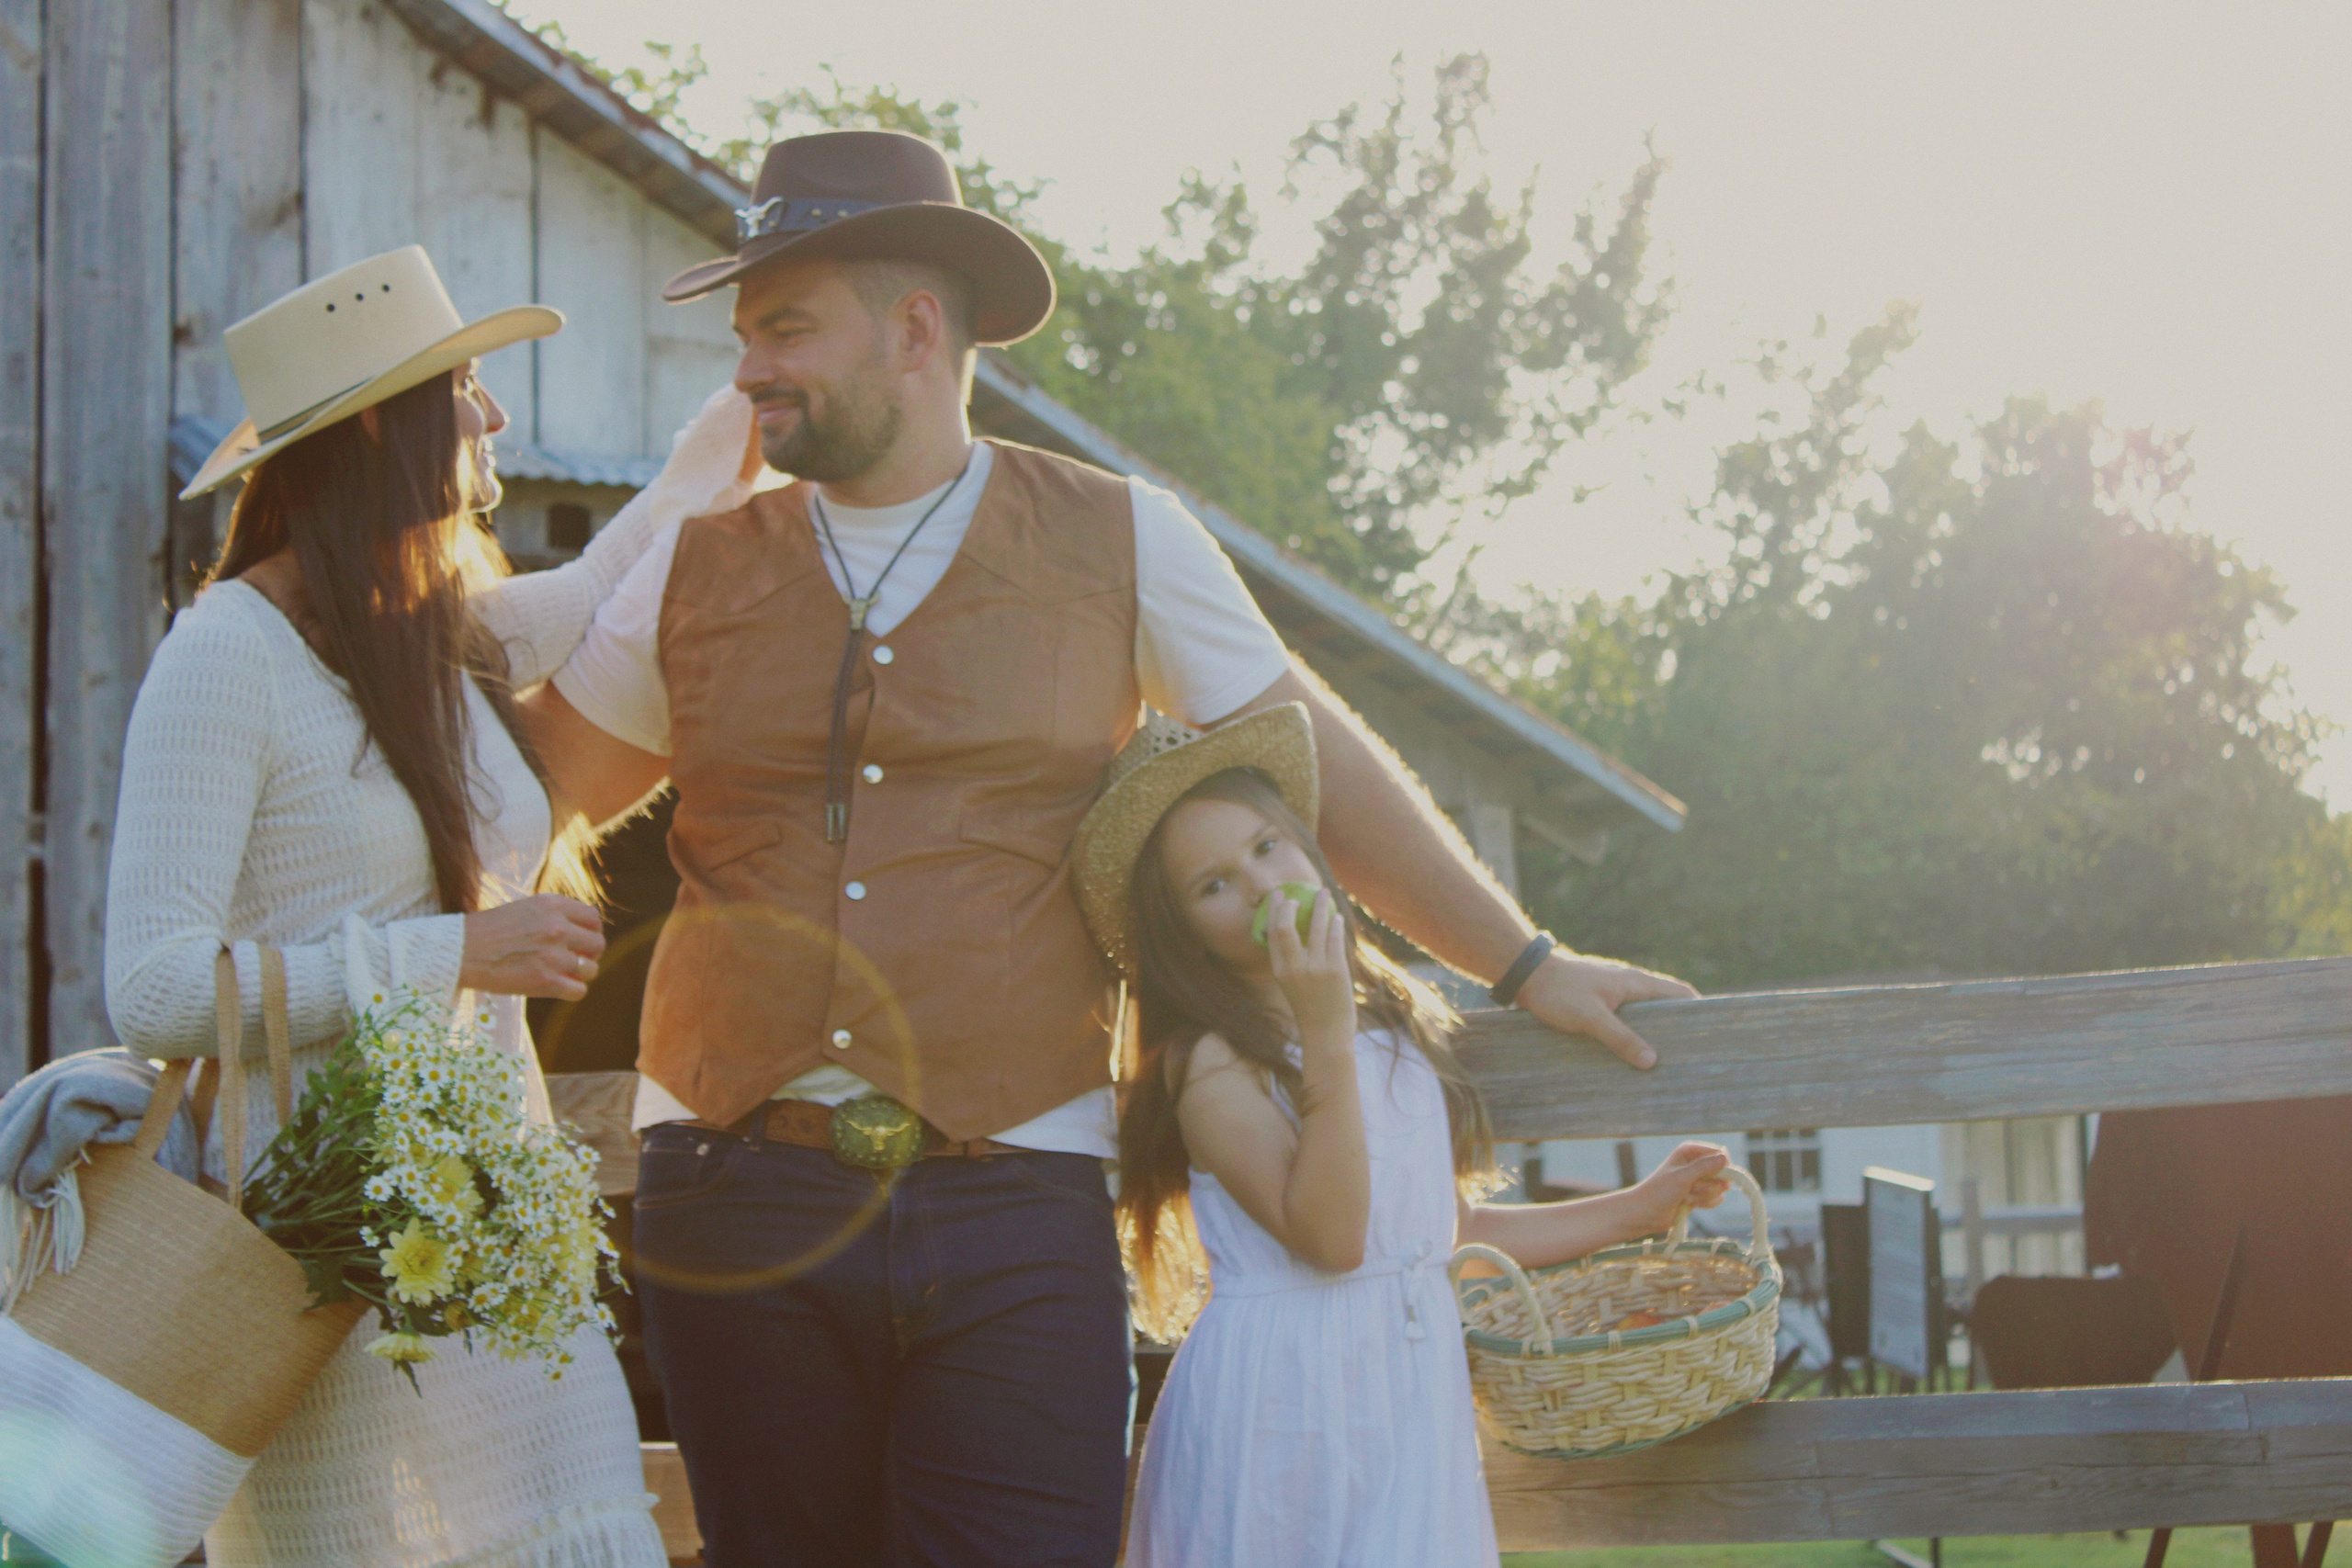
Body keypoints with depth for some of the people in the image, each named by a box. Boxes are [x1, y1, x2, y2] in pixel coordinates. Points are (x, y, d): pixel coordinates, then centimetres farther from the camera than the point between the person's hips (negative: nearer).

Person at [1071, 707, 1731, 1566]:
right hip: (1279, 1395, -6)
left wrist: (1634, 1211, 25)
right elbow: (1329, 1236, -20)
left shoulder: (1396, 1021, 11)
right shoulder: (1211, 1062, -10)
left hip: (1413, 1394, 6)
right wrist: (1325, 1034, -22)